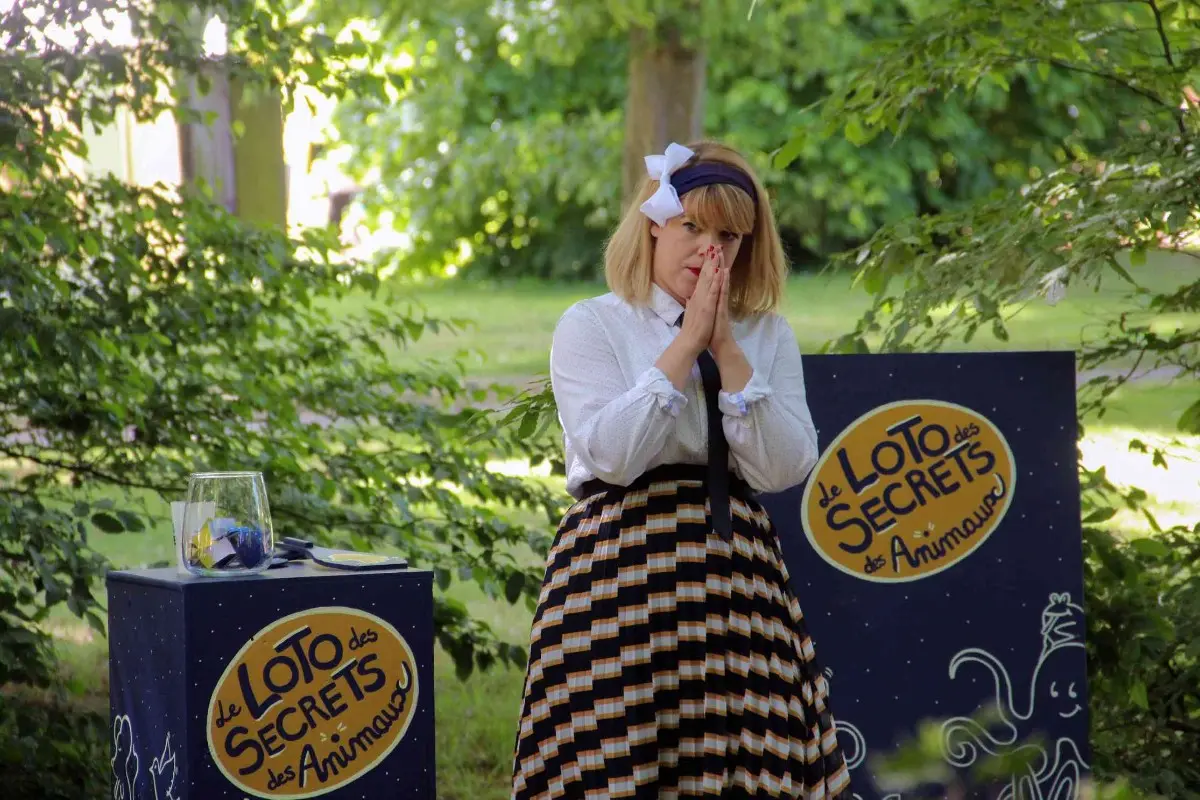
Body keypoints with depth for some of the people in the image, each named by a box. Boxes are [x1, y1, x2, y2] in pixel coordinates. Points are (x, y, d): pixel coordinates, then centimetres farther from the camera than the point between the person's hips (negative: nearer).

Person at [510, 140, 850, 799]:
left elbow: (783, 468, -2)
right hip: (620, 570, -3)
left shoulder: (768, 336, 12)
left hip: (737, 569, 3)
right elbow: (611, 455, -13)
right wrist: (686, 344, -10)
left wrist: (727, 350, -7)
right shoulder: (591, 326, 3)